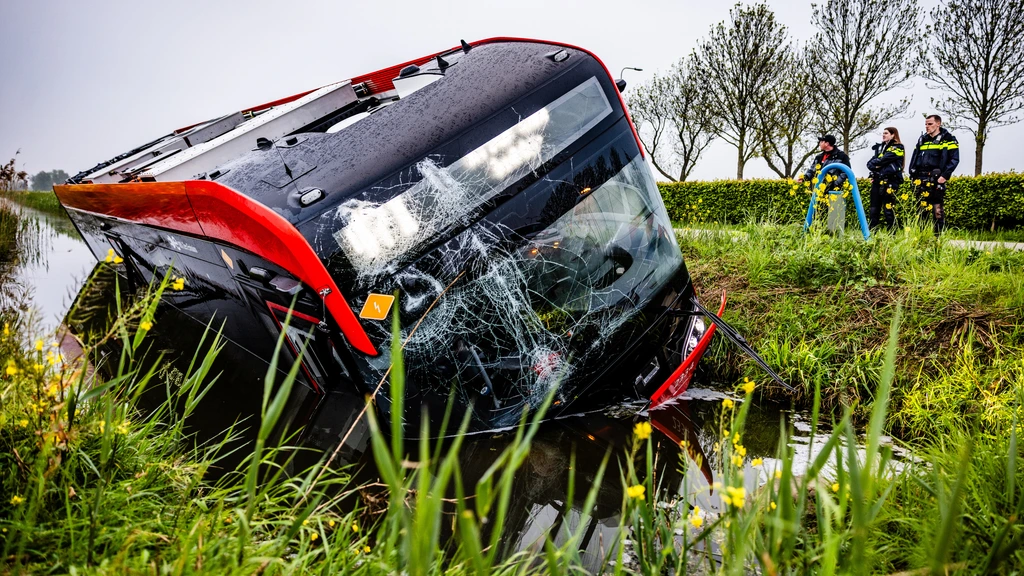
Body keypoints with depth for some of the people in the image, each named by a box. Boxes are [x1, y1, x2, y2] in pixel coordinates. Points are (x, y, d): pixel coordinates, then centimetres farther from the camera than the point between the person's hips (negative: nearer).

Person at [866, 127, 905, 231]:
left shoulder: (897, 148, -1)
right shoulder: (879, 147, 19)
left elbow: (882, 160, -15)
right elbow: (870, 163, 10)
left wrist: (874, 163, 1)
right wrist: (876, 165, -8)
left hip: (889, 182, -6)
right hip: (877, 181, 6)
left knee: (887, 209, -8)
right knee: (874, 209, 5)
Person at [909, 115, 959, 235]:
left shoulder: (948, 139, 2)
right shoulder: (922, 140, 20)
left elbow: (954, 159, -6)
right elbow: (914, 158, 21)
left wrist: (945, 176, -14)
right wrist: (913, 175, 10)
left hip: (936, 180, -6)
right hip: (921, 181, 6)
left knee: (937, 210, -10)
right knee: (921, 209, 8)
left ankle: (938, 235, -9)